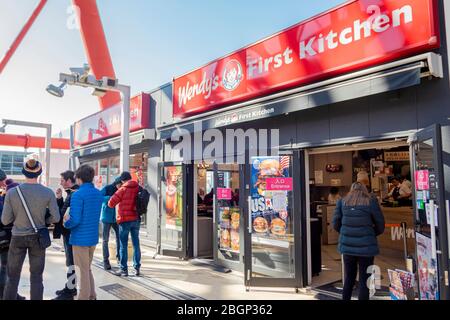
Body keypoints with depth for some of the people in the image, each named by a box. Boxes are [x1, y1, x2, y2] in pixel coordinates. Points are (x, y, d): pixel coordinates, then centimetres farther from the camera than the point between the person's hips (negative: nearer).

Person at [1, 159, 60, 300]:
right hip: (38, 237, 0)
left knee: (12, 276, 14)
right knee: (36, 276, 10)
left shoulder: (12, 192, -10)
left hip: (18, 237, 0)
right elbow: (55, 218, -8)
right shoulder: (48, 192, -11)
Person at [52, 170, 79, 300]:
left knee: (71, 263, -1)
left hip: (71, 233, -10)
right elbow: (64, 210, 16)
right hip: (68, 232, 10)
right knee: (71, 261, 17)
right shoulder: (71, 193, 13)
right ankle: (71, 287, 29)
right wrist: (59, 198, 5)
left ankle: (69, 291, 8)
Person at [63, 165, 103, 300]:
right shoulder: (98, 194, 6)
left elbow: (75, 220, -21)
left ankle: (84, 297, 17)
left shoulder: (78, 195, -17)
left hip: (80, 237, -7)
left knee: (83, 270, 5)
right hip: (93, 237, 7)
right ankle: (91, 295, 27)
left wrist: (66, 221, 0)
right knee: (87, 268, 20)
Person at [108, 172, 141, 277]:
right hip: (136, 219, 4)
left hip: (125, 220, -4)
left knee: (123, 245, 4)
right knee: (136, 244, 11)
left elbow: (111, 203, -9)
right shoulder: (138, 188, 4)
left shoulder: (123, 189, -9)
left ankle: (124, 269, 9)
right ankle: (137, 268, 14)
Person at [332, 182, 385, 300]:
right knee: (364, 281, 6)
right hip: (366, 246, -2)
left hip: (347, 246, 3)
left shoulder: (342, 202, 4)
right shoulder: (371, 202, -2)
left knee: (349, 279, 15)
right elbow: (380, 225, 3)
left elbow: (335, 223, 5)